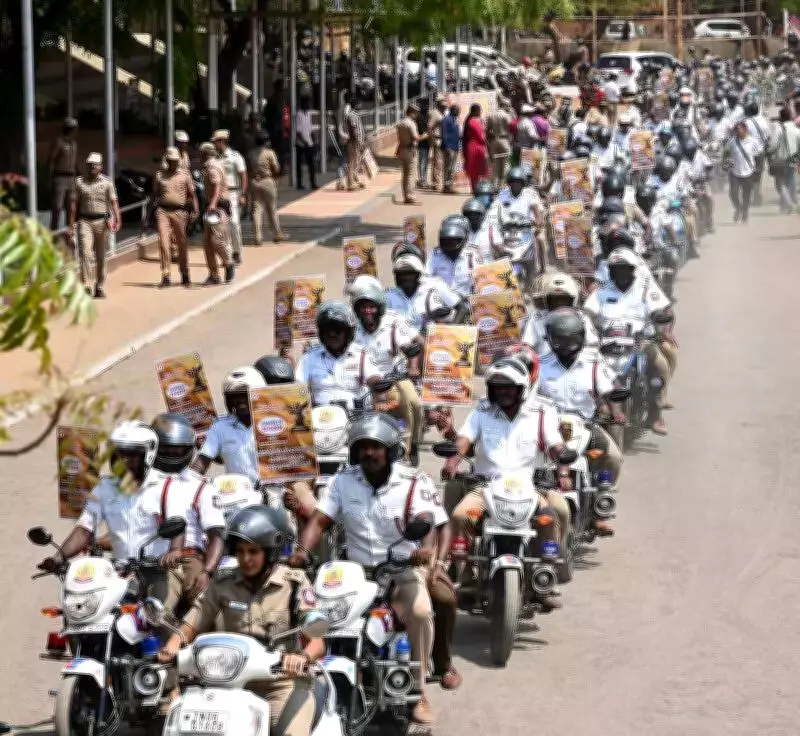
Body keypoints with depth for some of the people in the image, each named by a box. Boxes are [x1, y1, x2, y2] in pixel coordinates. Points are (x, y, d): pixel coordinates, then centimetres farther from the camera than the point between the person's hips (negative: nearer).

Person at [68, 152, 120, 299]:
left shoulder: (107, 182, 3)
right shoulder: (79, 182, 6)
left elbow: (113, 202, -4)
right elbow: (74, 203, 7)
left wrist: (116, 220, -18)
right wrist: (71, 225, 4)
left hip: (102, 221, 0)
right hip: (85, 221, 0)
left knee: (101, 256, 7)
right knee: (85, 253, -12)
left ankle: (99, 287, 18)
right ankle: (85, 286, -15)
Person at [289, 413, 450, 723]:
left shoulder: (415, 482, -6)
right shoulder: (343, 480, 4)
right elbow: (319, 521, -3)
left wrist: (427, 547, -43)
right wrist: (302, 550, -23)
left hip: (403, 569, -3)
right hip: (356, 570, 3)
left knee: (420, 610, -32)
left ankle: (419, 691, -16)